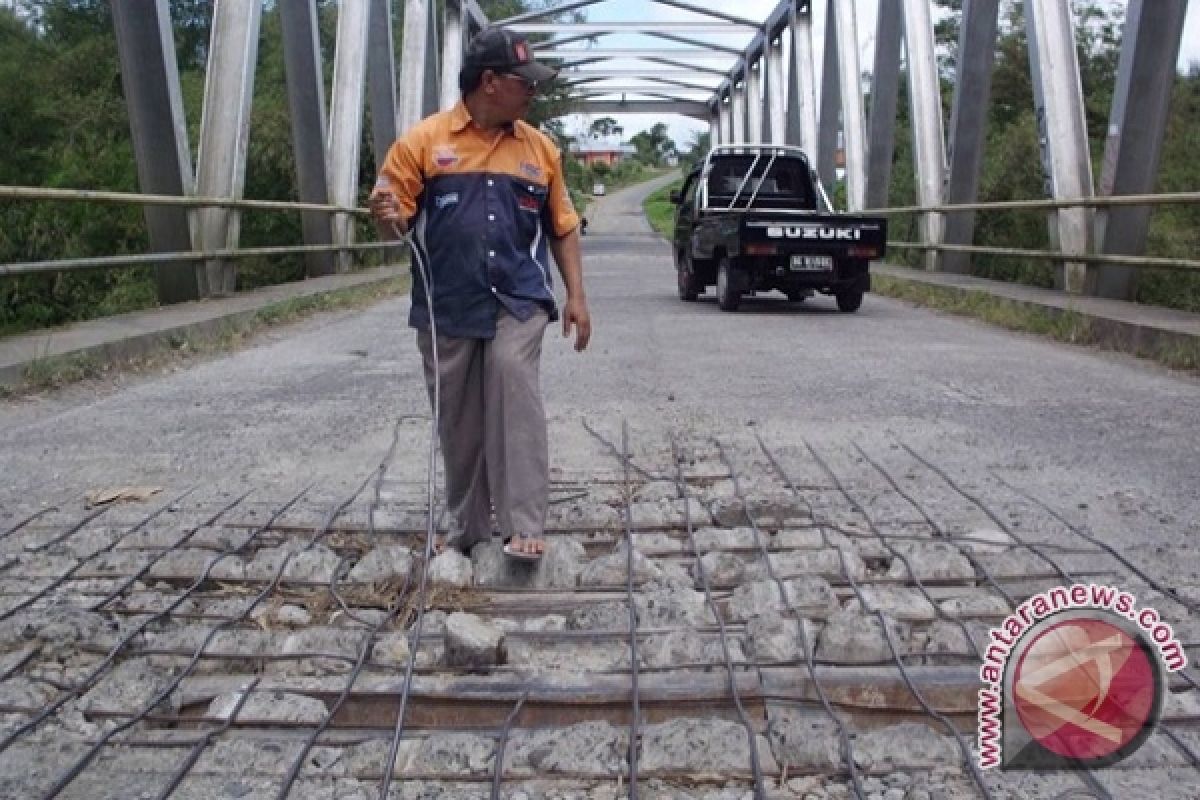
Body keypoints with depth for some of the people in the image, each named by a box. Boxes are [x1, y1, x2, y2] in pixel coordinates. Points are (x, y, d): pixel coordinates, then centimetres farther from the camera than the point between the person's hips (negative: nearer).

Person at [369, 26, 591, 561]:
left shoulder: (539, 147, 9)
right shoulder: (423, 141, 0)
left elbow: (563, 227, 13)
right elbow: (394, 218, 0)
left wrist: (576, 296, 5)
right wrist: (387, 216, -24)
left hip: (518, 302, 1)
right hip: (446, 308, 0)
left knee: (516, 402, -16)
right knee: (458, 421, 9)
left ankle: (524, 527, -9)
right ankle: (465, 527, 24)